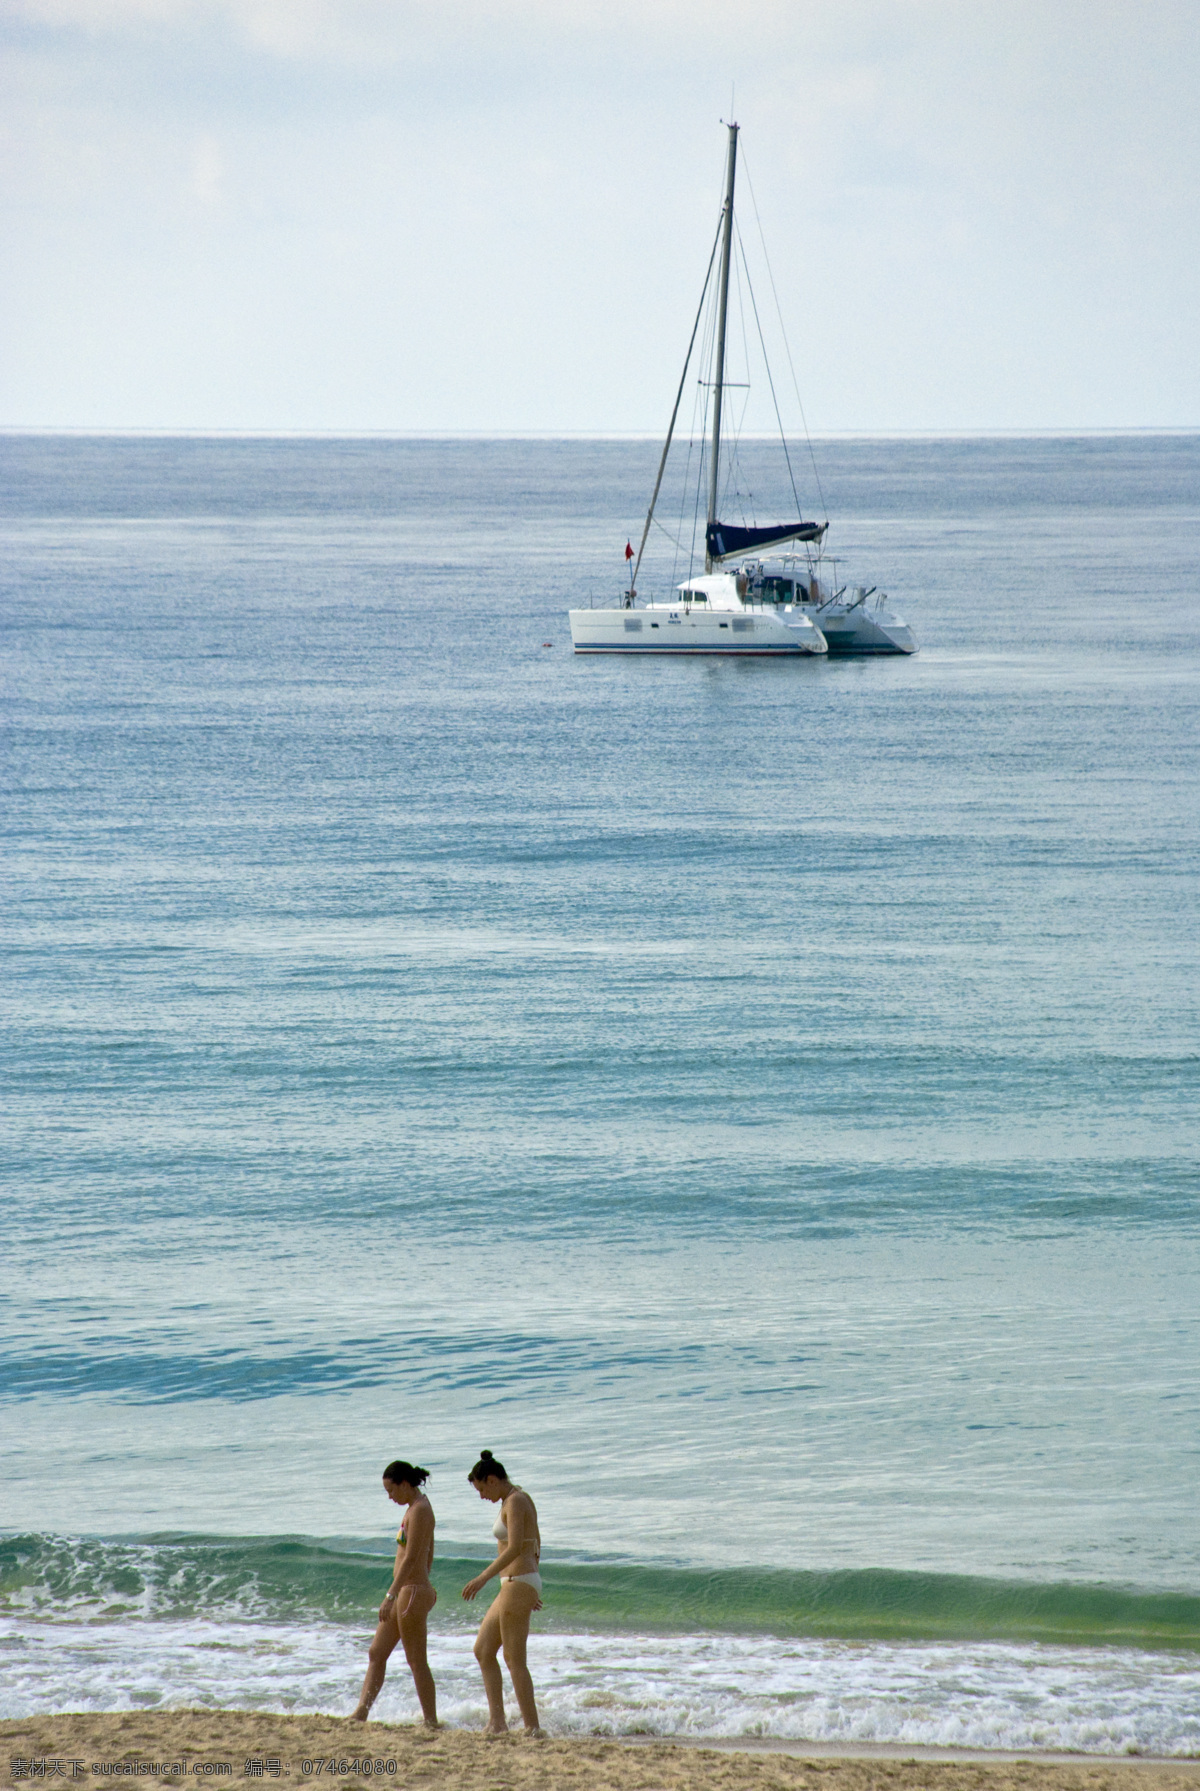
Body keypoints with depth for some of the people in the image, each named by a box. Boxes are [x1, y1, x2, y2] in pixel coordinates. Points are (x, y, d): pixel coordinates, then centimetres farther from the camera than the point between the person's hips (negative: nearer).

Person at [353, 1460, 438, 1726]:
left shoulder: (419, 1511, -17)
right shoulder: (418, 1507, 13)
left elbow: (411, 1558, -22)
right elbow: (428, 1553, 22)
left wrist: (391, 1596, -24)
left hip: (412, 1592, -10)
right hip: (408, 1591, 10)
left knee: (417, 1662, -3)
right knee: (376, 1653, 10)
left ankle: (431, 1722, 3)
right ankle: (360, 1714, 11)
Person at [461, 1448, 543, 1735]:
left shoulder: (515, 1502, -14)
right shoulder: (521, 1499, 15)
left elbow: (514, 1548, -25)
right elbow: (536, 1547, 23)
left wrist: (483, 1577, -30)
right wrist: (531, 1590, 30)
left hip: (518, 1584, -10)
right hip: (513, 1585, 10)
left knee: (514, 1660, -5)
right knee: (482, 1651, 10)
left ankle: (532, 1727, -3)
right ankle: (496, 1721, 7)